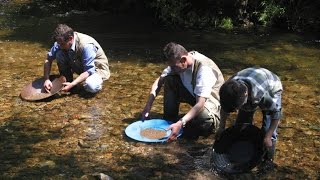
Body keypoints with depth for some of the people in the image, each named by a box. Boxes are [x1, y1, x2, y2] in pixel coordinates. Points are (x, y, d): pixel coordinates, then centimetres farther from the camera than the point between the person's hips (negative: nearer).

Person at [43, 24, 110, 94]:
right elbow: (48, 59, -7)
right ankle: (67, 80, -1)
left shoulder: (86, 46, -34)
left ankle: (97, 81, 0)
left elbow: (89, 71, -31)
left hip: (97, 67, -6)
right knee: (59, 54, -18)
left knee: (91, 87, -37)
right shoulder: (62, 41, -16)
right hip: (80, 65, 6)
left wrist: (72, 84, -38)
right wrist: (46, 79, -21)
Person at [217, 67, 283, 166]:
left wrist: (268, 137, -29)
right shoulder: (230, 88, -33)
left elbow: (276, 113, -30)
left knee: (268, 130, -13)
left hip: (271, 90, -4)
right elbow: (225, 107, -9)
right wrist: (221, 127, -8)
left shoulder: (261, 94, -47)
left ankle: (267, 161, 6)